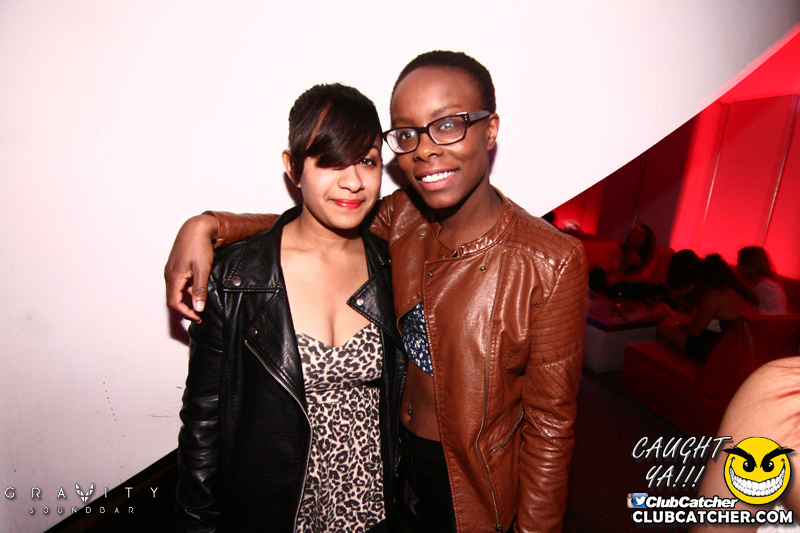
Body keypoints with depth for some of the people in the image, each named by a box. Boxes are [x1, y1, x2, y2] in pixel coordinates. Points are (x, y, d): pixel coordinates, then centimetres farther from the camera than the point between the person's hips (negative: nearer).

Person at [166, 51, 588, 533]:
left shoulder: (550, 262, -26)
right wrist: (207, 225, -10)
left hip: (479, 490, -4)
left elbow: (551, 425, -18)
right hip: (396, 459, 5)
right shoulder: (403, 216, -11)